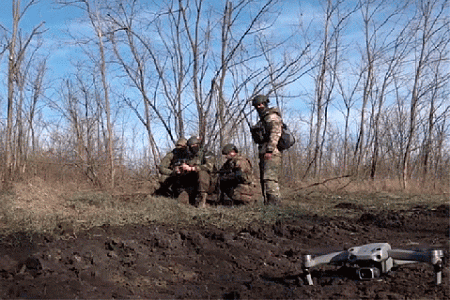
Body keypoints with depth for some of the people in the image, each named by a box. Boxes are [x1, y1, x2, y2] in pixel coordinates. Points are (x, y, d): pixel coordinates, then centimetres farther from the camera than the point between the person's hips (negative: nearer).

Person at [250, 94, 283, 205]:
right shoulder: (263, 119, 25)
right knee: (263, 180, 8)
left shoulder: (272, 116, -5)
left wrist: (269, 150, -24)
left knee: (270, 179, -19)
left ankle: (275, 203, -24)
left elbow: (275, 134, -17)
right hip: (264, 154, 10)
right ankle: (267, 204, 10)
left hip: (271, 154, -10)